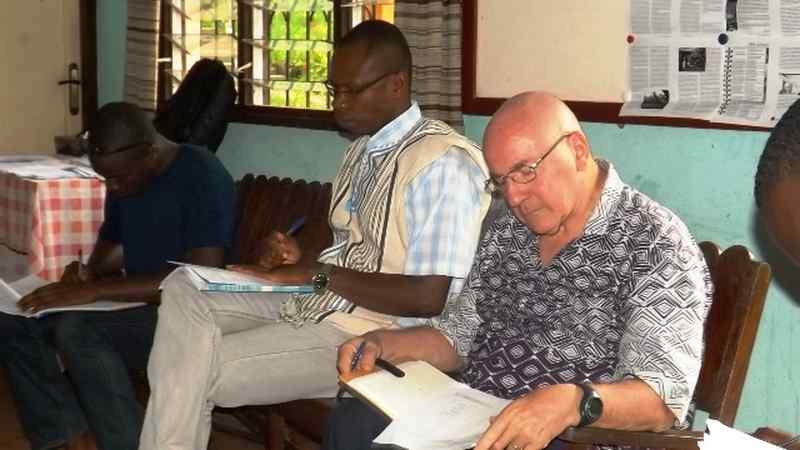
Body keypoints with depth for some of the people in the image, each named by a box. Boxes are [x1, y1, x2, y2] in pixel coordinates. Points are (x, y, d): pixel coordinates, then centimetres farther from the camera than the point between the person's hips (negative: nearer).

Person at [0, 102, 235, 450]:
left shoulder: (202, 177, -20)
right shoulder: (123, 178, 5)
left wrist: (97, 290, -30)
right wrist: (89, 272, -3)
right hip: (136, 304, 9)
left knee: (77, 331, -31)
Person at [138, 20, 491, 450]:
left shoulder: (442, 163, -18)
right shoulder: (363, 148, 12)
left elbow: (428, 298, -23)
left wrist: (318, 272, -19)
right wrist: (299, 261, -3)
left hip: (366, 334, -9)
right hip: (318, 300, 9)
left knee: (199, 371, -14)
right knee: (183, 290, -5)